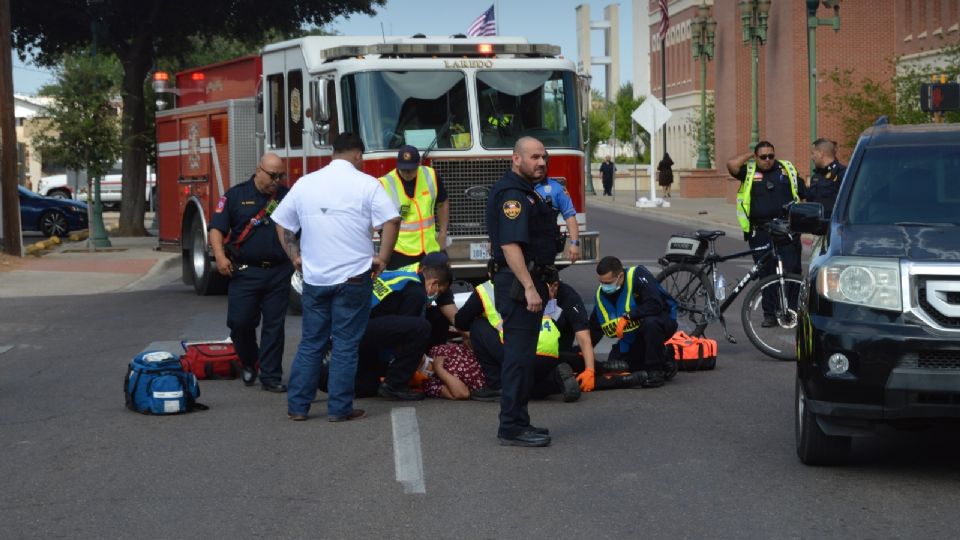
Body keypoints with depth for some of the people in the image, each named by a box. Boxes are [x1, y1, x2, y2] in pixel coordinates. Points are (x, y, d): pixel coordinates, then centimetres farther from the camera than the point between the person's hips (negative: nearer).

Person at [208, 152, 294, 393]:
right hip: (245, 271, -2)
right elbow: (216, 228, -2)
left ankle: (270, 376, 8)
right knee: (240, 322, -3)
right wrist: (220, 256, -16)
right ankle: (249, 363, 23)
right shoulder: (236, 195, 1)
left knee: (274, 325, 2)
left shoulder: (287, 197, 8)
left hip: (279, 272, 2)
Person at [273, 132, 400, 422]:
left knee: (311, 343, 12)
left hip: (314, 277, 4)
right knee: (346, 344, 2)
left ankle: (297, 406, 13)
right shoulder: (366, 184, -4)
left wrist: (295, 256, 17)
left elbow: (282, 223, 13)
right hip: (353, 276, -4)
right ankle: (339, 408, 4)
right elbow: (392, 221, -12)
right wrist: (382, 259, -5)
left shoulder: (305, 183, 8)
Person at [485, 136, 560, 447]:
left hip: (526, 282, 11)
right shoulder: (512, 194, -16)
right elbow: (510, 245, -25)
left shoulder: (524, 191, 19)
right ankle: (512, 428, -6)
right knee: (519, 354, -9)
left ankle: (517, 422, 20)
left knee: (522, 354, 14)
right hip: (518, 282, -11)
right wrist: (529, 287, -30)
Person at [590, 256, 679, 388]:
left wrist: (627, 317, -35)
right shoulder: (601, 294, -6)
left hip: (663, 321, -7)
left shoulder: (637, 275, -26)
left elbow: (655, 305, -36)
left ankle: (656, 370, -22)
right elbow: (594, 328, -1)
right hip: (633, 336, 7)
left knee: (650, 322, -40)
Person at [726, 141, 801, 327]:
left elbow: (802, 196, 16)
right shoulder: (750, 171, 6)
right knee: (766, 274, 4)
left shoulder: (787, 169, 10)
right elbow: (731, 165, -12)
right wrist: (750, 155, 2)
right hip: (760, 233, 0)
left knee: (791, 270, -4)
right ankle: (770, 314, 11)